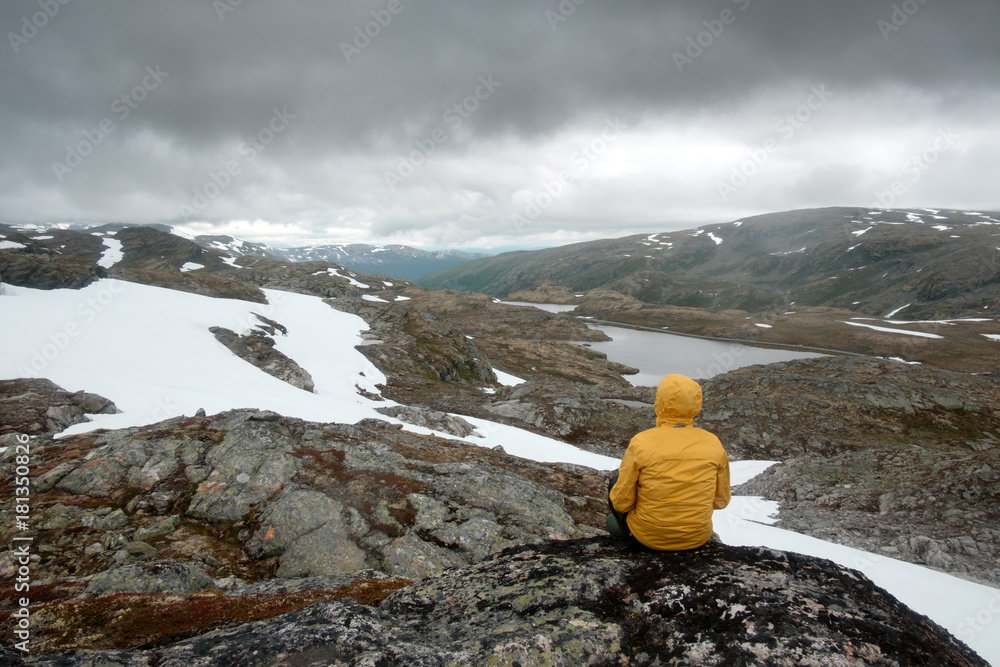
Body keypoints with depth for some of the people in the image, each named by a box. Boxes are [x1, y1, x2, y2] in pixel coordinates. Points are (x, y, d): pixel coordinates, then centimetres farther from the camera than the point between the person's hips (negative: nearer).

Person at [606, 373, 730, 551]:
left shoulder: (641, 443, -20)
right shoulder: (714, 444, -10)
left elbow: (621, 502, -13)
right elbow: (721, 500, 2)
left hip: (649, 538, -3)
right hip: (698, 538, 3)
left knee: (617, 478, 21)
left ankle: (629, 531, 37)